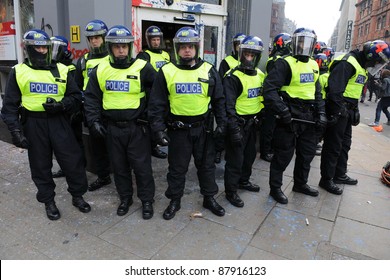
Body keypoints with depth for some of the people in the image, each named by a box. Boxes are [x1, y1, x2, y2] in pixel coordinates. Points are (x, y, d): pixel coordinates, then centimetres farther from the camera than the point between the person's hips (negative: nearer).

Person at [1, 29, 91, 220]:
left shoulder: (61, 70, 5)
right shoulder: (18, 72, 3)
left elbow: (76, 97, 6)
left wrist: (61, 105, -14)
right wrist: (15, 130, -6)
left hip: (59, 122, 0)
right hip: (33, 124, 0)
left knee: (73, 161, 1)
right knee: (40, 165, 10)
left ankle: (77, 196, 22)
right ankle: (48, 201, 27)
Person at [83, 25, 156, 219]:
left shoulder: (142, 68, -7)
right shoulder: (100, 70, 3)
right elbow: (91, 98, 8)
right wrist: (94, 121, -1)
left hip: (137, 127, -3)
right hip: (112, 127, 4)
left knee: (141, 165, 5)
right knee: (119, 166, 15)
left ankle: (147, 200, 23)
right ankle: (125, 198, 34)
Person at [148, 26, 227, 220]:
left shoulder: (209, 70, 1)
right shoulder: (166, 72, -4)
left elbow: (219, 100, 7)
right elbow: (157, 103, -2)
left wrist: (221, 123, 2)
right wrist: (158, 129, -8)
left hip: (203, 127, 2)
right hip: (178, 128, -1)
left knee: (206, 164, 14)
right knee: (177, 167, 11)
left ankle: (209, 198, 33)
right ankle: (174, 201, 30)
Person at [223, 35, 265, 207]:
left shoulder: (260, 75, 7)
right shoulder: (233, 77, -17)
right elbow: (229, 105, -22)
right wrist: (234, 128, -26)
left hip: (252, 122, 8)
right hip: (238, 123, -8)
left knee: (250, 155, 21)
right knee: (235, 159, -1)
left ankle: (243, 181, 42)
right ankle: (230, 191, 15)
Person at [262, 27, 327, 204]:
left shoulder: (314, 65, 14)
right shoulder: (285, 63, -11)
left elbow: (317, 91, 20)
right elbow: (270, 89, -20)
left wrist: (321, 112, 9)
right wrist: (282, 111, -23)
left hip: (308, 116, 8)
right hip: (290, 116, -8)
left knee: (307, 152, 18)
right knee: (284, 155, 0)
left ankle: (300, 183, 38)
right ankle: (275, 188, 17)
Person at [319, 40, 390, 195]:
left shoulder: (361, 66, 18)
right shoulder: (347, 63, -16)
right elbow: (335, 89, -25)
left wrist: (355, 111, 22)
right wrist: (337, 111, -27)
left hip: (346, 111, 11)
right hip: (337, 111, -11)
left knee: (344, 144, 19)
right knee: (333, 146, -4)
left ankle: (339, 175, 33)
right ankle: (326, 180, 7)